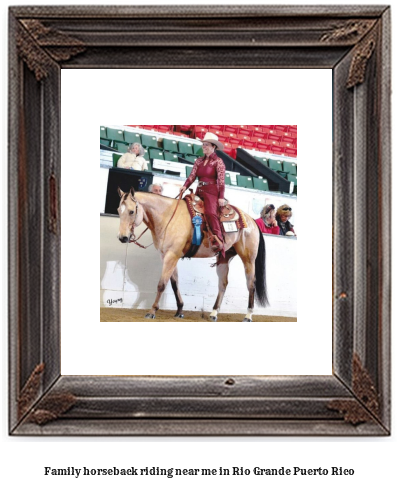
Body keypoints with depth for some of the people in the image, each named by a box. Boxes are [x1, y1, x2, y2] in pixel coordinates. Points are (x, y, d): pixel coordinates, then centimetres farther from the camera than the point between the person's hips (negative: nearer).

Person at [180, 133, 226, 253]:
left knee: (210, 212, -28)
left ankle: (218, 241, -32)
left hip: (212, 192, -7)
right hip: (199, 192, 7)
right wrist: (185, 186, -9)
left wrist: (221, 197, -13)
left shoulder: (218, 161, 1)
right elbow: (192, 175, 9)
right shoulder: (199, 161, 17)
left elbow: (221, 180, -5)